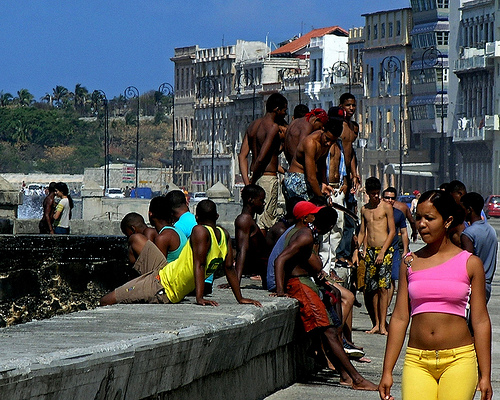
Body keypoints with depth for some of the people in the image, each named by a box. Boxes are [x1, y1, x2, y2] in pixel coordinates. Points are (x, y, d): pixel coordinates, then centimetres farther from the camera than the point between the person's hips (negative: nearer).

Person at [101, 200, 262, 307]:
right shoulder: (224, 235, 0)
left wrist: (199, 298, -34)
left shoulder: (200, 231, -22)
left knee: (106, 302, -8)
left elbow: (199, 265, -28)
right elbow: (230, 268, 0)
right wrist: (240, 298, 5)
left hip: (161, 285, -9)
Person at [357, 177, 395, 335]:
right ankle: (376, 324, 10)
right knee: (372, 288, 4)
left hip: (384, 250, -5)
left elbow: (392, 231, -4)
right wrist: (358, 248, 5)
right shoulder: (364, 209, 14)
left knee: (383, 287, -10)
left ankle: (382, 325, -12)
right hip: (370, 251, 5)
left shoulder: (386, 207, -1)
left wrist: (383, 252, -12)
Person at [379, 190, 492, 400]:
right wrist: (387, 371, 7)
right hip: (417, 361, 2)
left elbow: (480, 320, 4)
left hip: (459, 360, -2)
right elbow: (400, 318, 10)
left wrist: (485, 375, 1)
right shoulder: (410, 263, 10)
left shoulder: (470, 264, 4)